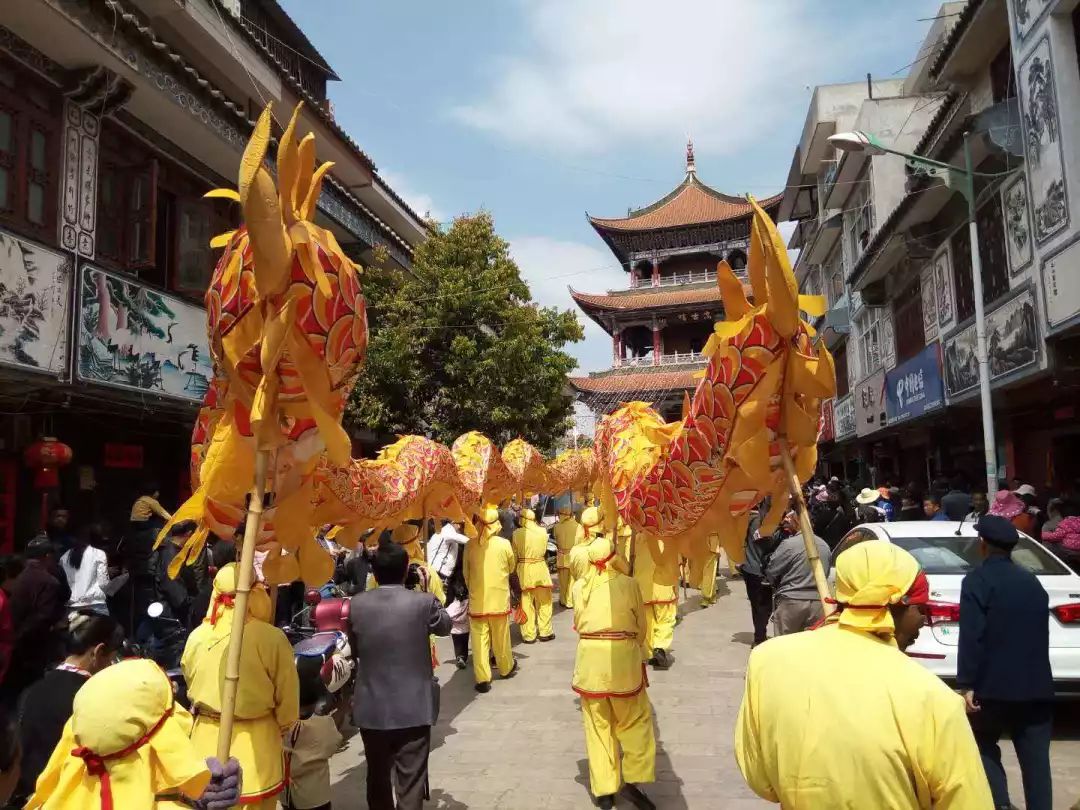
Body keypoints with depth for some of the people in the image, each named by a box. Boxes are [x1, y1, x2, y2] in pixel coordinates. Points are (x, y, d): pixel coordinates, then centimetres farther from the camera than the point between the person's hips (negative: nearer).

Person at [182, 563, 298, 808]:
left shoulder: (196, 637, -8)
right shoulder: (272, 638, -20)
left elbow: (192, 686, 9)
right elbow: (287, 698, -10)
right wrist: (281, 728, 10)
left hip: (207, 740, 4)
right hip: (255, 743, -3)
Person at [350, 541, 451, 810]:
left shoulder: (357, 604, -6)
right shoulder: (423, 602, -13)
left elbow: (354, 649, 8)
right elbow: (445, 626, 8)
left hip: (371, 709, 3)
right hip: (414, 709, -3)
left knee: (378, 778, 20)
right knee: (411, 784, 6)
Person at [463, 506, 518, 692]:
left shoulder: (470, 546, -6)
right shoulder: (504, 544, -10)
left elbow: (466, 573, 5)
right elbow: (511, 568, 6)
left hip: (477, 600, 0)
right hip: (500, 599, 0)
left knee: (479, 640, 4)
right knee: (501, 638, 16)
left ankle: (482, 679, 4)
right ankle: (506, 668, 35)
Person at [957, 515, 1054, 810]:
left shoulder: (978, 580, -10)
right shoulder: (1032, 581, 11)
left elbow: (971, 637, -18)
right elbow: (1041, 633, 20)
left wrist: (966, 684, -15)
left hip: (994, 683, -5)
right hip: (1035, 684, 5)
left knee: (984, 745, 13)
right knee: (1035, 755, 9)